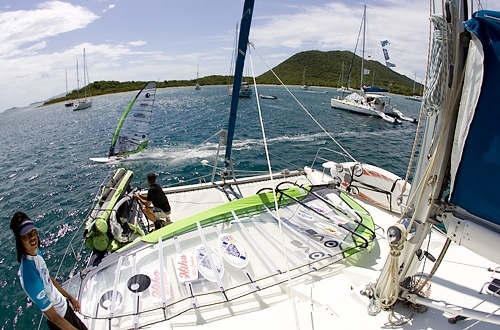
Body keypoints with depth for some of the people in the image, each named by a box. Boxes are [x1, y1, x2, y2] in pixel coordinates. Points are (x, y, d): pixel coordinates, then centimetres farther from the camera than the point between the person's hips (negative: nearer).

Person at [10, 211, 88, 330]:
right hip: (60, 317, -7)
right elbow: (54, 317, -28)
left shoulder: (37, 253, -11)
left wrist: (70, 297, 15)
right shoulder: (29, 277, -36)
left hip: (64, 306, 7)